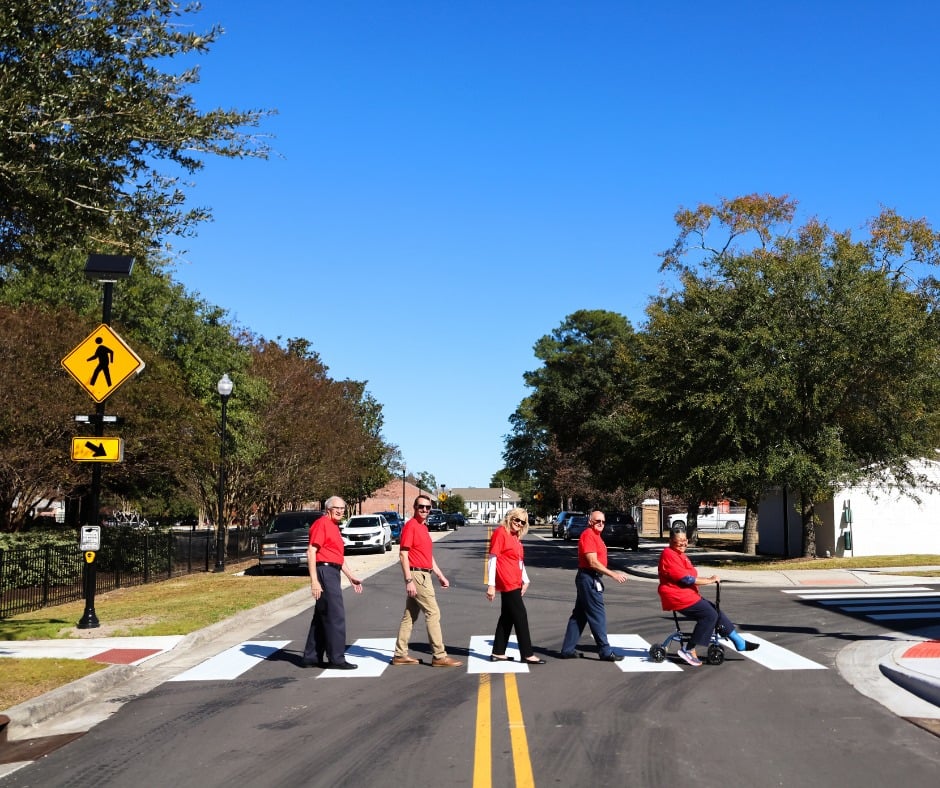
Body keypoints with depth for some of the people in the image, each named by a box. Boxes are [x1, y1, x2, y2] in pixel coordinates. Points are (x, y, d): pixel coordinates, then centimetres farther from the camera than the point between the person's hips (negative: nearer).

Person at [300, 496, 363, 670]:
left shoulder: (334, 526, 19)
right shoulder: (321, 523, -10)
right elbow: (311, 552, -17)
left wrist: (351, 577, 26)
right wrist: (314, 581, -23)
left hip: (333, 573, 10)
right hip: (325, 571, -10)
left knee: (322, 616, 13)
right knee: (336, 616, -8)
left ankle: (311, 657, 19)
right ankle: (337, 658, -3)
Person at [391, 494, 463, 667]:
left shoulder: (423, 528, 17)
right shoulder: (410, 526, -11)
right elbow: (403, 555, -16)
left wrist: (440, 576, 21)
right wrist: (409, 580, -21)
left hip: (424, 575, 9)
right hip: (417, 576, -9)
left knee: (410, 615, 11)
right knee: (433, 613, -8)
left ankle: (400, 654, 17)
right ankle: (439, 656, -4)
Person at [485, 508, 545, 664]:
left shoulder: (516, 537, 15)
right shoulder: (500, 532, -10)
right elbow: (492, 559, -14)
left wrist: (525, 580, 14)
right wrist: (491, 584, -17)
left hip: (515, 583, 9)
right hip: (507, 582, -9)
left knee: (507, 617, 13)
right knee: (521, 616, -6)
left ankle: (498, 653, 20)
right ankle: (527, 654, -1)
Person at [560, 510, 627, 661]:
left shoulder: (595, 535, 17)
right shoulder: (588, 535, -15)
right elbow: (593, 562, -21)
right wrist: (613, 575, -21)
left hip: (589, 579, 11)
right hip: (589, 579, -11)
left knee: (579, 615, 12)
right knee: (598, 615, -5)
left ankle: (567, 650, 16)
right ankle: (605, 652, 0)